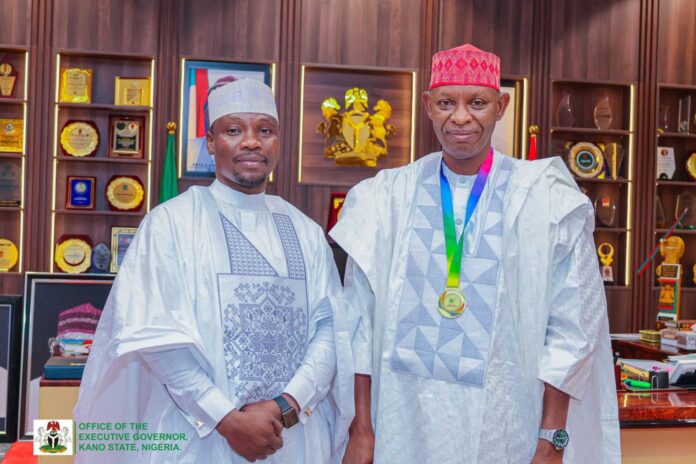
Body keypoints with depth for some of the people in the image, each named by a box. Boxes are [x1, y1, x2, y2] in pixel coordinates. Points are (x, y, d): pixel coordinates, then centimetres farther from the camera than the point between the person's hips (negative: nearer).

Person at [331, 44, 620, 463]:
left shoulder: (545, 200, -6)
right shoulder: (388, 196, -1)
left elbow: (570, 330, -5)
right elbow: (362, 319, 1)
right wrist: (361, 429, -1)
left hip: (502, 424, -1)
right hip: (402, 420, 2)